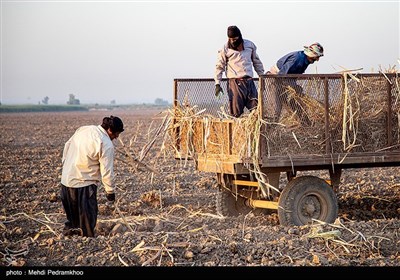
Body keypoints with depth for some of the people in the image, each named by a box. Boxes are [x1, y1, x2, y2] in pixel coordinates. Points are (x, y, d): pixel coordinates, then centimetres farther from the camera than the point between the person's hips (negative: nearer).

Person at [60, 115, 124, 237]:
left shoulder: (83, 129, 5)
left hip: (66, 180, 7)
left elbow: (67, 146, 16)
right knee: (87, 216, 4)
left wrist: (66, 164, 27)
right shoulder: (106, 144, -17)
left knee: (72, 214, 21)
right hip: (84, 184, -7)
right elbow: (107, 171, -16)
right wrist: (110, 191, -4)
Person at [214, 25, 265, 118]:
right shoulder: (225, 49, 1)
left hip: (249, 81, 3)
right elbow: (219, 66, 4)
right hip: (235, 82, -3)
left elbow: (256, 62, 21)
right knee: (236, 113, -8)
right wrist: (217, 84, -3)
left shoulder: (250, 45, 10)